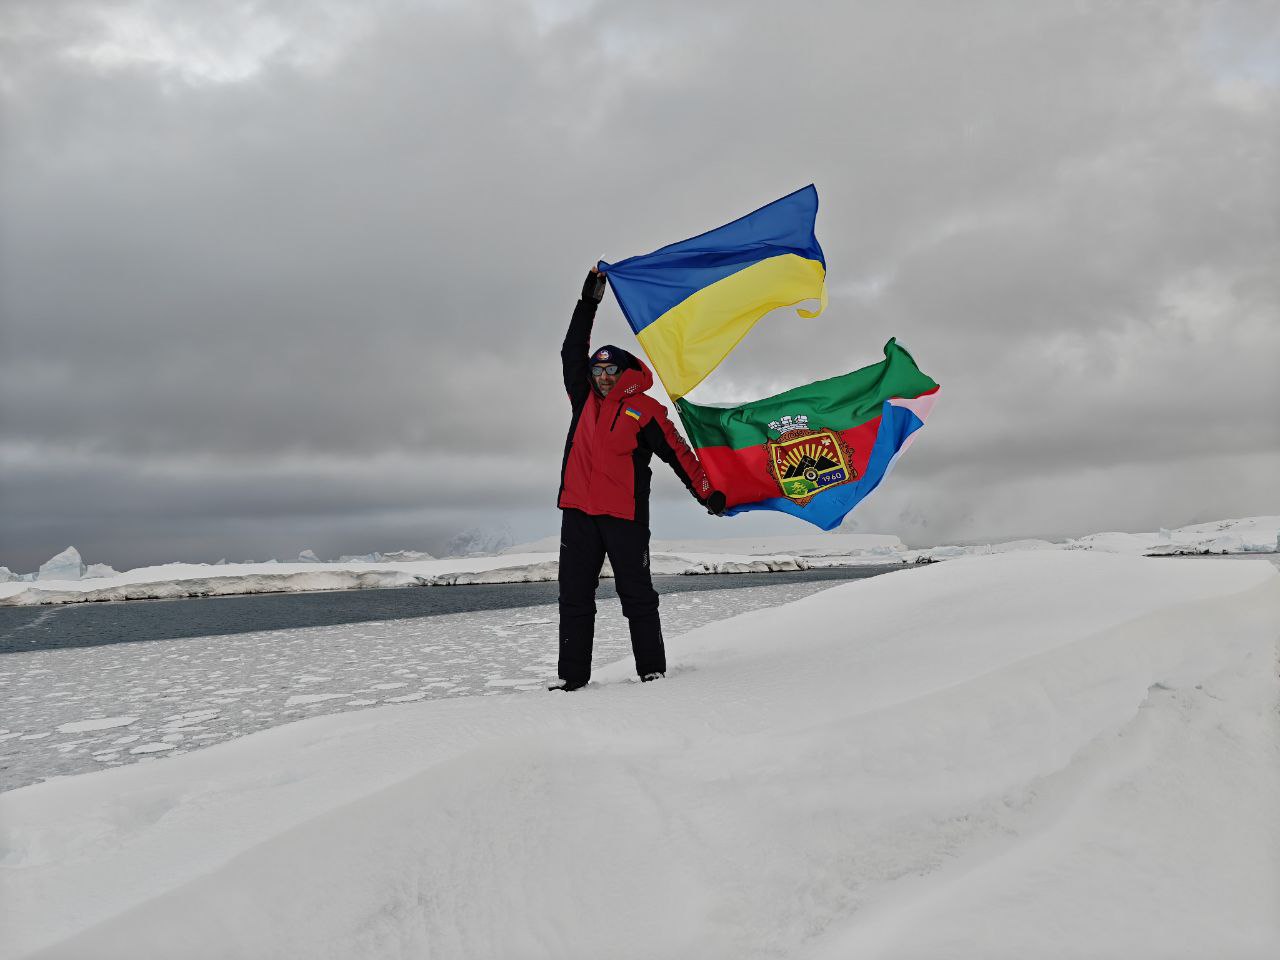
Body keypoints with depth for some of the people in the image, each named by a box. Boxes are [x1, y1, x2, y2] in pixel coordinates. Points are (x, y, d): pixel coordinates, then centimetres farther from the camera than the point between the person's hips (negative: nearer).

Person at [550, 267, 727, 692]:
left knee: (636, 594, 1)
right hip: (577, 511, 5)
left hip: (624, 514, -4)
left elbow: (679, 454, 0)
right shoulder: (585, 399, 14)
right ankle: (572, 673, 10)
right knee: (574, 595, 4)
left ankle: (652, 669, 9)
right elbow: (573, 352, 18)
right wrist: (589, 302, 16)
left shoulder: (644, 410, 1)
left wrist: (707, 493, -4)